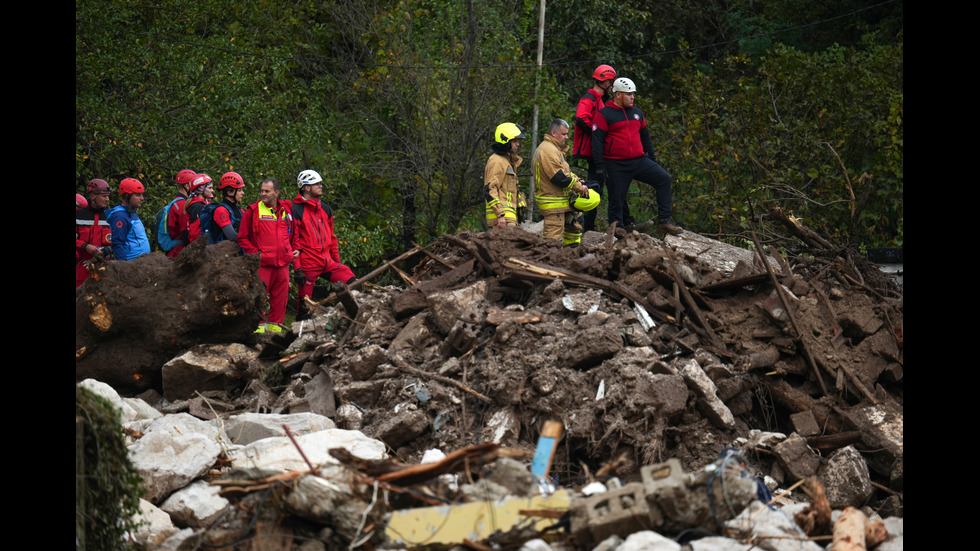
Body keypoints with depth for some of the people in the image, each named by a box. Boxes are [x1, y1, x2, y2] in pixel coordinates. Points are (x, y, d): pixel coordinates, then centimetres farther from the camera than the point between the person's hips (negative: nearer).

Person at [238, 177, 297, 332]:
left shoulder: (286, 210, 13)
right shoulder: (253, 211, -1)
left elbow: (293, 233, 27)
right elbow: (242, 237, 1)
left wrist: (294, 250, 13)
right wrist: (254, 252, -8)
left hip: (283, 263, 4)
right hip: (262, 263, -4)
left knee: (281, 295, 7)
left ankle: (274, 325, 17)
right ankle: (258, 326, -1)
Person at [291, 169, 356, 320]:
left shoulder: (325, 209, 16)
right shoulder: (296, 210, -5)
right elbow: (293, 241, -8)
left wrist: (337, 261, 18)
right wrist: (297, 268, -13)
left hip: (327, 262, 5)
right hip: (308, 264, -5)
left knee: (352, 283, -13)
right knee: (304, 304, -3)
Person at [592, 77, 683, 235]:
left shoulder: (637, 113, 16)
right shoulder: (604, 115, -3)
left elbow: (645, 137, 26)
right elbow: (597, 141, -7)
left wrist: (652, 159, 24)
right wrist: (599, 166, -13)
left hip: (640, 161, 5)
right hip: (616, 166, -5)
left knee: (664, 178, -11)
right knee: (617, 199, -2)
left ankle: (664, 221, -9)